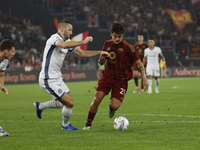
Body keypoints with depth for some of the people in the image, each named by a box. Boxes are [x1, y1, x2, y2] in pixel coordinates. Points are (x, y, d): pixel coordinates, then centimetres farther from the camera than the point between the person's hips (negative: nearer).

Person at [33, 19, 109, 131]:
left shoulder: (68, 42, 11)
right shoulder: (55, 38, -18)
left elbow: (82, 54, 17)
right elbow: (64, 45, -42)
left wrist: (99, 53, 7)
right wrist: (83, 42, -40)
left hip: (57, 79, 10)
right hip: (48, 80, -10)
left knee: (64, 103, 19)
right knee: (69, 103, -8)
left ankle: (39, 106, 36)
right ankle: (65, 125, 17)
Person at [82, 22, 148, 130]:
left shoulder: (128, 47, -10)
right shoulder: (107, 44, 5)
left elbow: (138, 62, -5)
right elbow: (102, 62, 14)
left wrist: (144, 78, -12)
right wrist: (101, 59, -12)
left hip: (121, 80, -3)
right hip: (108, 76, 3)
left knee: (115, 106, -14)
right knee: (97, 99, -14)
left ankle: (111, 106, 27)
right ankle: (88, 124, 2)